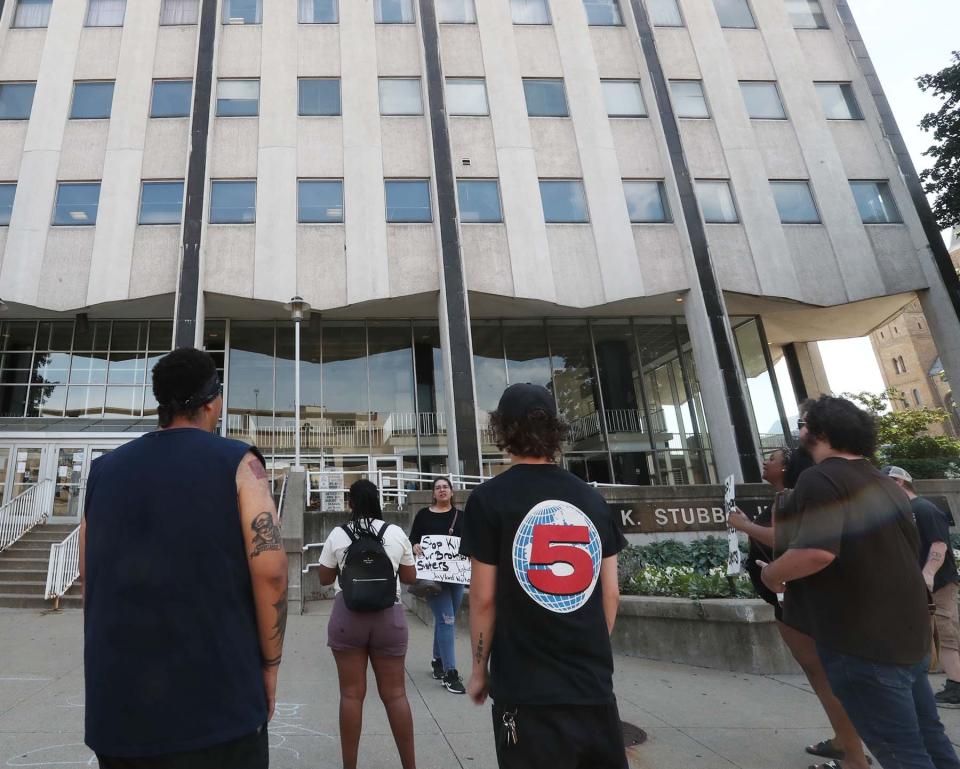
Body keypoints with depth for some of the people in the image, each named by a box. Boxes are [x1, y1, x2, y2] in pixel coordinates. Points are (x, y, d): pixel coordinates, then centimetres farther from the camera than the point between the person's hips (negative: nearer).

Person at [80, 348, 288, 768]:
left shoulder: (105, 470, 6)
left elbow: (90, 583, 9)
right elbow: (270, 572, -16)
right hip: (216, 700, -4)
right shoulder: (237, 463, -9)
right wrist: (269, 667, -3)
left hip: (118, 701, 5)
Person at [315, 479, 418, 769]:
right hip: (389, 616, 1)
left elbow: (324, 578, 7)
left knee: (352, 693, 9)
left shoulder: (338, 535, -3)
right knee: (395, 693, 9)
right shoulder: (396, 533, -2)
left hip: (348, 616, 0)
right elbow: (410, 577, 6)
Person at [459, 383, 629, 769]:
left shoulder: (488, 498, -10)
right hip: (595, 686, 4)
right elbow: (611, 594, 6)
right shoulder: (592, 499, 3)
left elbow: (484, 598, -9)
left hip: (528, 691, -3)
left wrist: (480, 670, 5)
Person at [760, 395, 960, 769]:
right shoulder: (886, 484, 12)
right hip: (907, 635, 10)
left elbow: (816, 552, -33)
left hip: (863, 643, -9)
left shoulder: (820, 479, -18)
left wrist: (770, 574, -15)